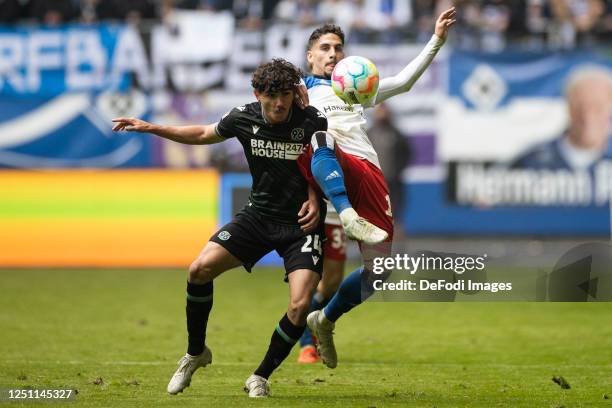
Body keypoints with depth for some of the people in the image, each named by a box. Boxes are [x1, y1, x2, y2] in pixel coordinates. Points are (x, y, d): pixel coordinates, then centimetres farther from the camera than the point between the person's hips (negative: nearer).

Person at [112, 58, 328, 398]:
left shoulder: (313, 121, -16)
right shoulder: (243, 118, -7)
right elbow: (203, 135, 12)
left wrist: (315, 199, -17)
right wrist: (151, 128, 7)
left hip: (301, 222, -3)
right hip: (259, 215, 3)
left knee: (300, 306, -19)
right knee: (200, 269, -12)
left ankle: (260, 378, 3)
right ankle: (195, 353, 11)